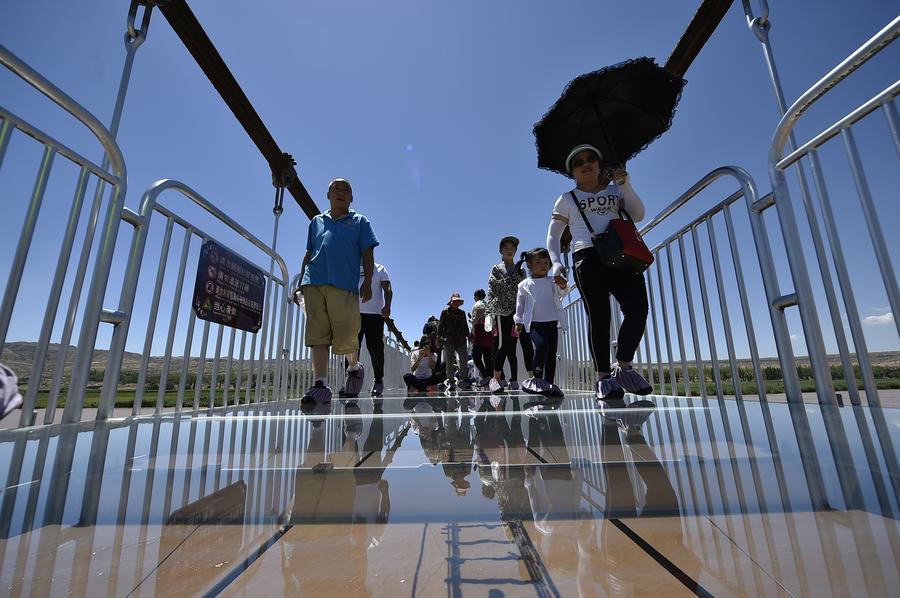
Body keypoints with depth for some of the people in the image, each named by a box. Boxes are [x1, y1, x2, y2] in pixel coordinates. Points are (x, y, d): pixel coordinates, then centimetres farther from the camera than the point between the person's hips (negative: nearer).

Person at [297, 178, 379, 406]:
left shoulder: (359, 222, 15)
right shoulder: (317, 221, 24)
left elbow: (367, 254, 7)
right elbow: (309, 254, 25)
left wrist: (367, 283, -4)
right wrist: (302, 280, 18)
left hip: (344, 285, -3)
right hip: (314, 283, 3)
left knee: (346, 337, -3)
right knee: (317, 335, -4)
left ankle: (354, 368, 26)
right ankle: (321, 385, -2)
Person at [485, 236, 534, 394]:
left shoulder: (521, 271, 21)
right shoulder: (496, 269, 10)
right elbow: (491, 292, 2)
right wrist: (491, 314, -7)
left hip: (520, 311, 4)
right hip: (503, 311, -4)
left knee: (527, 343, -8)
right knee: (504, 345, -11)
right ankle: (495, 379, -3)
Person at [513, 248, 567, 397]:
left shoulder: (552, 282, 8)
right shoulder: (524, 285, 4)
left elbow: (560, 294, -8)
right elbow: (520, 305, 11)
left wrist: (563, 286, -29)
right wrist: (518, 322, 9)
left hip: (552, 322, 3)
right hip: (534, 323, -3)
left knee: (552, 352, 3)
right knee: (541, 345, -25)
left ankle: (548, 383, 11)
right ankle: (537, 378, -13)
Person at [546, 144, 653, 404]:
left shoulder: (615, 190, 25)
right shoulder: (567, 199, 17)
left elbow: (638, 215, 11)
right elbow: (553, 236, 10)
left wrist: (626, 186, 0)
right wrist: (556, 262, -7)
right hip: (588, 258, -3)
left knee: (638, 309, -14)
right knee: (599, 318, -10)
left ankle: (623, 366, 3)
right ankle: (603, 377, -3)